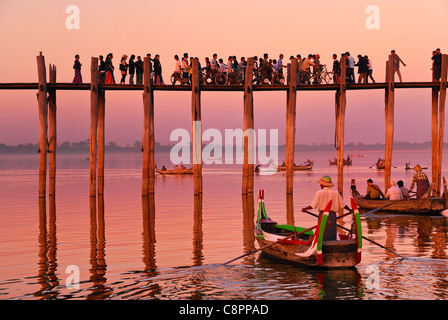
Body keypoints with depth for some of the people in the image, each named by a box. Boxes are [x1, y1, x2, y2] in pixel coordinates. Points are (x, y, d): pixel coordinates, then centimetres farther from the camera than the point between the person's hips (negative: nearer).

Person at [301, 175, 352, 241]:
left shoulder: (319, 193, -2)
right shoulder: (336, 193, 6)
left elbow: (313, 206, -4)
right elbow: (343, 204, 10)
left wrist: (305, 209, 13)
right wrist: (350, 210, 28)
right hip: (332, 215, 2)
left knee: (323, 235, 2)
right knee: (333, 235, 9)